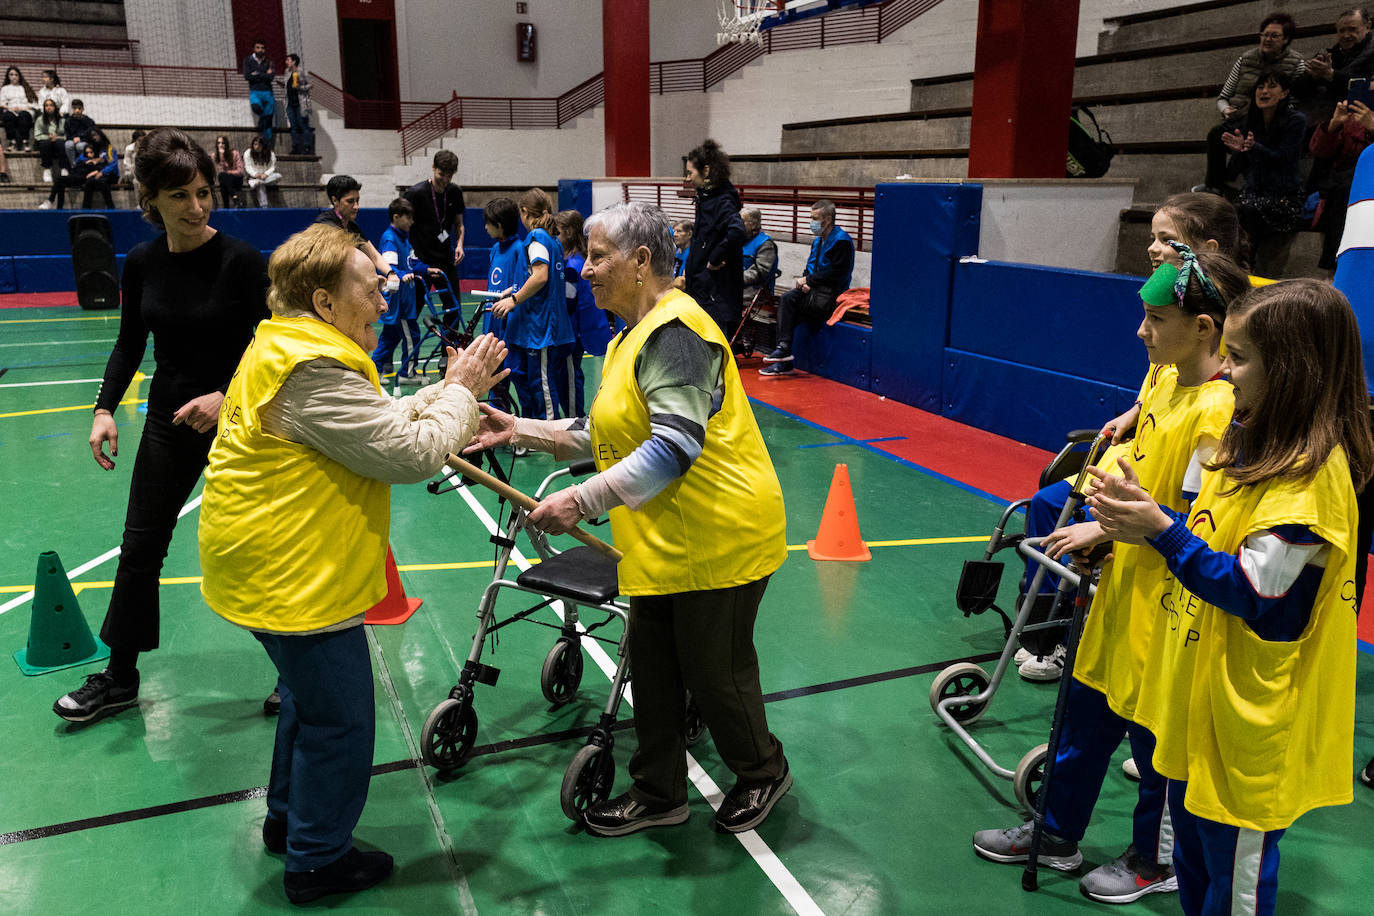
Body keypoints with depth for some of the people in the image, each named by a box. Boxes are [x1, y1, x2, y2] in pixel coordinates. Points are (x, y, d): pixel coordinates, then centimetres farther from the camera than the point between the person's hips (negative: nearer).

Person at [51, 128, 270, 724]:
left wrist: (225, 397, -26)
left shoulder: (241, 261, -15)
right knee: (140, 546, 12)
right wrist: (105, 408, -2)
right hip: (169, 421, 5)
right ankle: (120, 679, 31)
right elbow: (130, 344, 10)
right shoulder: (142, 263, -2)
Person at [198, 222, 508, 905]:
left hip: (268, 565, 11)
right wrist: (459, 391, -12)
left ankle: (288, 819, 45)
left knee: (310, 696, 27)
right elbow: (409, 453, -26)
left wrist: (452, 391, 4)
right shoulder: (316, 370, -26)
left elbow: (383, 422, 13)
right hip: (293, 578, -11)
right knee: (337, 720, 4)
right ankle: (319, 861, 22)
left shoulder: (289, 348, 10)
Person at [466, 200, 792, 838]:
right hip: (665, 543, 10)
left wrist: (582, 501, -29)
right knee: (651, 666, 16)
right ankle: (659, 795, 33)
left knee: (714, 671, 7)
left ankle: (763, 773, 34)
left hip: (717, 537, -10)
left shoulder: (675, 329, -19)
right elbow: (604, 437, 14)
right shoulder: (632, 337, 14)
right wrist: (521, 431, 6)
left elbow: (674, 445, -28)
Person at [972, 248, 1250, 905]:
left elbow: (1189, 518, -24)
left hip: (1166, 599, -8)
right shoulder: (1161, 378, 3)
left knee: (1155, 731, 11)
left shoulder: (1221, 408, -22)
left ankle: (1156, 861, 35)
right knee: (1087, 713, 19)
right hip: (1124, 580, 8)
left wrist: (1104, 528, -17)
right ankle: (1058, 834, 38)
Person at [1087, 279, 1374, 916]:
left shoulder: (1313, 473, -22)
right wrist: (1144, 526, -2)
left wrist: (1162, 530, -26)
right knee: (1191, 855, 23)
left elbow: (1253, 593, -24)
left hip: (1248, 716, -9)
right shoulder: (1254, 439, 6)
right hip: (1199, 695, 9)